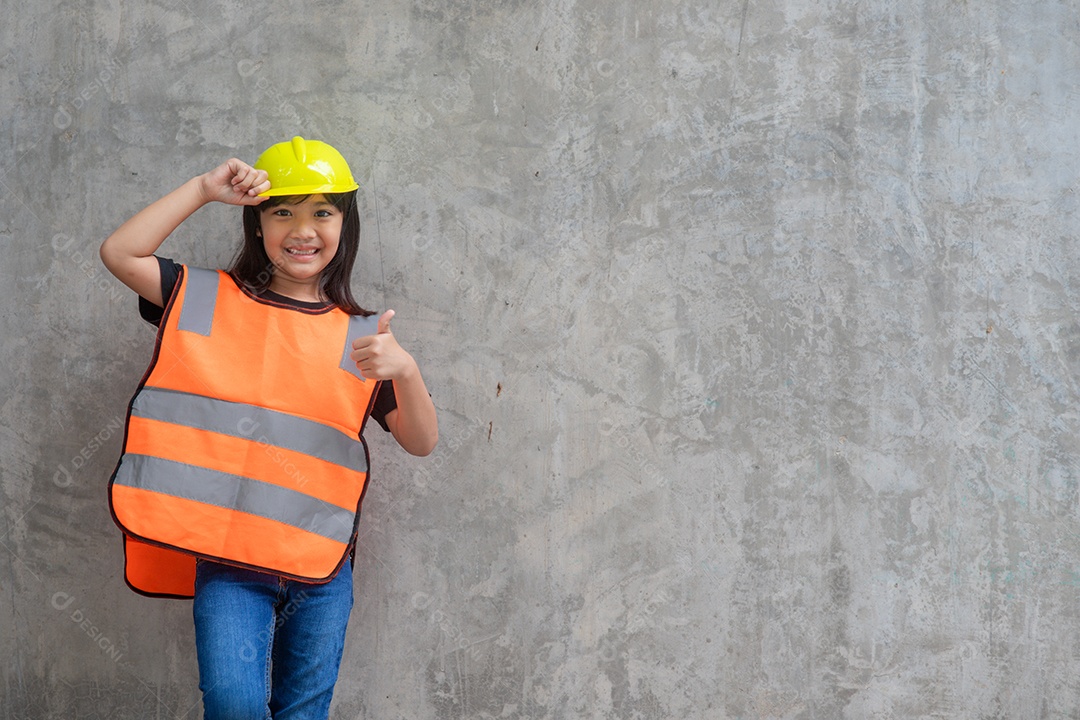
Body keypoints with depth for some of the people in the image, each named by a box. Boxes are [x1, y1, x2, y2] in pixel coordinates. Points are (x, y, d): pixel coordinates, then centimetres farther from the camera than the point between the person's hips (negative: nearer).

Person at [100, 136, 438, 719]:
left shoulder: (361, 336, 7)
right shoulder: (210, 300, 6)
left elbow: (421, 442, 3)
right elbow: (119, 253, -5)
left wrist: (406, 370, -17)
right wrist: (205, 189, -6)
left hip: (320, 564, 2)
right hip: (227, 557, -2)